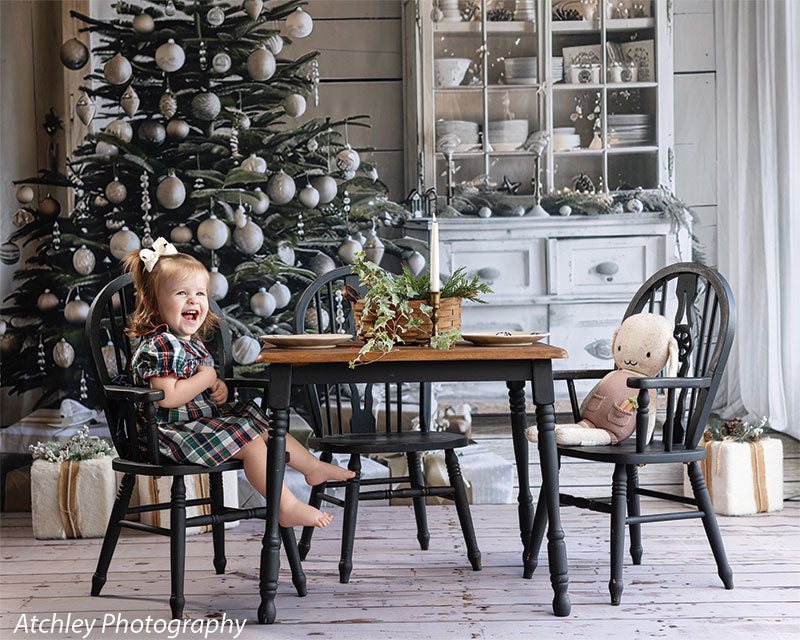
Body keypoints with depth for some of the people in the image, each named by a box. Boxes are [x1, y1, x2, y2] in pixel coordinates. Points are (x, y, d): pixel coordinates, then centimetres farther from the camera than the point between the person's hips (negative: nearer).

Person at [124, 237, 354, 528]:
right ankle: (288, 507, -15)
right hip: (173, 431, -10)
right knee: (250, 440, -19)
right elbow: (167, 397, -30)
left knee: (265, 424, 14)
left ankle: (314, 467, 28)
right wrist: (206, 378, -19)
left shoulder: (192, 341, 12)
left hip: (206, 418, 10)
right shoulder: (159, 345, -21)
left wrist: (218, 388, 3)